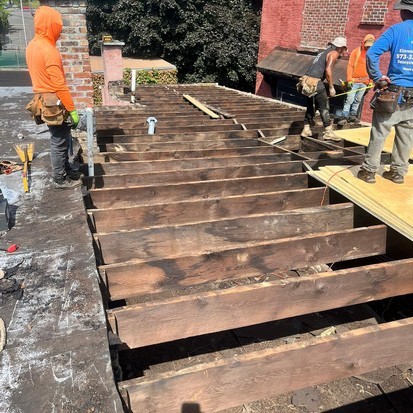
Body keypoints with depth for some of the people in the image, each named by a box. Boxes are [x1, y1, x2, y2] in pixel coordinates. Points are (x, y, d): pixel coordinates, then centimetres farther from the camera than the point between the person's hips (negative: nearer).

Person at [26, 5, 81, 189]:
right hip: (54, 104, -9)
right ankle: (59, 179, 13)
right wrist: (72, 110, -19)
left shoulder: (32, 46, 9)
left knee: (61, 139, 20)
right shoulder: (49, 50, -22)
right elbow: (59, 85, -24)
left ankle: (65, 169, 32)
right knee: (60, 142, 2)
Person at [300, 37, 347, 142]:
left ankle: (306, 130, 19)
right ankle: (328, 132, -1)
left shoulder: (324, 52, 27)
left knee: (310, 106, 17)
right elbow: (328, 70, -13)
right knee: (324, 107, -2)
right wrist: (331, 87, -8)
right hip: (315, 81, -8)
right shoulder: (334, 53, 1)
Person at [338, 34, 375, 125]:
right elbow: (350, 66, -5)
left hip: (365, 82, 4)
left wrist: (371, 82, 9)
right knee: (349, 99, -8)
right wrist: (349, 79, -12)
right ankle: (344, 117, -8)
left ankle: (353, 115, 16)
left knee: (358, 100, 8)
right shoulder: (356, 52, -2)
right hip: (354, 81, -4)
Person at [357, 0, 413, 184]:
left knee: (379, 132, 3)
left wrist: (377, 77, -8)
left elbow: (372, 54, -15)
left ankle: (369, 170, 6)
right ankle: (398, 172, 18)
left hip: (394, 91, -3)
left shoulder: (396, 29, -4)